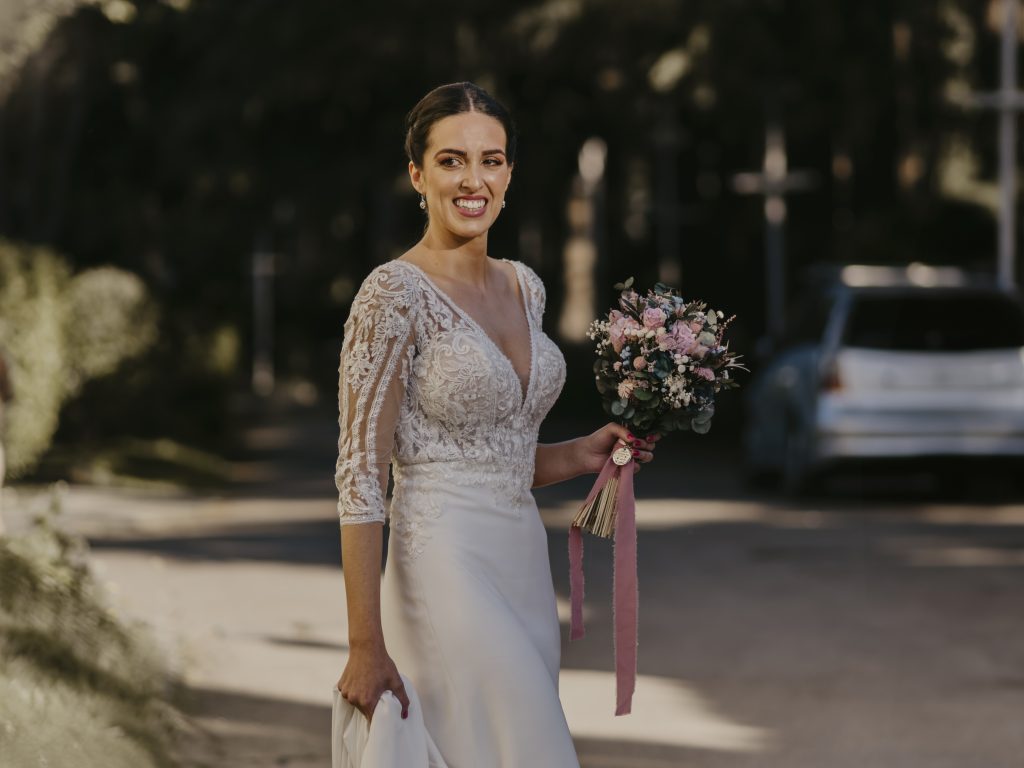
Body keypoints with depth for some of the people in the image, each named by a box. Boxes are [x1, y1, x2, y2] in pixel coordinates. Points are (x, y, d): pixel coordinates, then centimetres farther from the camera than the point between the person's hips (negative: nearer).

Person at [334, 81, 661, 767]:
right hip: (446, 570, -8)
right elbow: (360, 478, -13)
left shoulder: (524, 287, 12)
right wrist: (366, 646, -17)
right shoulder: (395, 294, -11)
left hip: (524, 567, 8)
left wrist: (584, 454, 4)